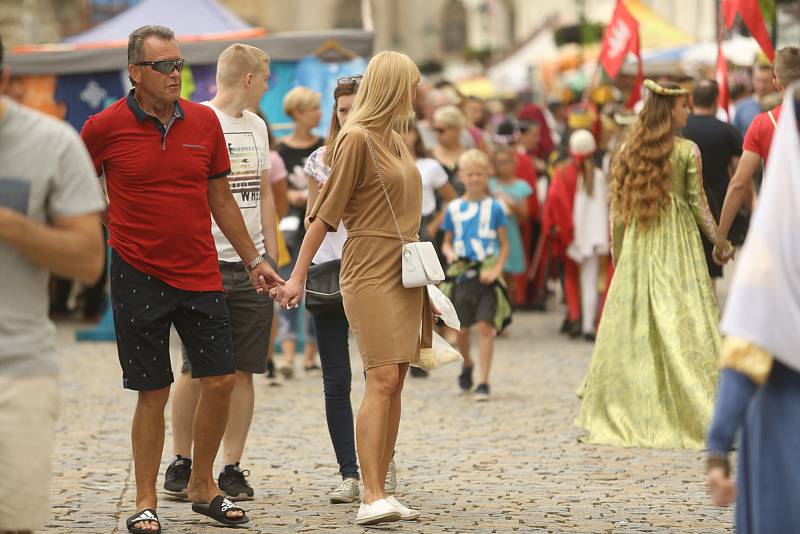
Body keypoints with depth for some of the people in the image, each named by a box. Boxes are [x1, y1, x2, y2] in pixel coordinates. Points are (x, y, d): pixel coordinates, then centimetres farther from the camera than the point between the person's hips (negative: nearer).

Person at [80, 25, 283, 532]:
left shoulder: (204, 121, 3)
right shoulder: (105, 127, -7)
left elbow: (221, 199, 13)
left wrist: (254, 260, 14)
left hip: (201, 275, 4)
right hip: (139, 276, -3)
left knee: (222, 379, 2)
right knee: (153, 391, 0)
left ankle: (203, 486, 20)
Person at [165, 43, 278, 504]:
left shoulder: (256, 126, 15)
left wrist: (272, 259, 13)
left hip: (253, 266, 6)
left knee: (244, 371, 4)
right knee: (197, 372, -2)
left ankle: (232, 469, 9)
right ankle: (181, 464, 10)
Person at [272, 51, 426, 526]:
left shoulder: (395, 140, 16)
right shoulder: (356, 139, -9)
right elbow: (326, 212, -10)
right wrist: (299, 276, -11)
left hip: (404, 273, 8)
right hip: (370, 272, -8)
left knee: (395, 383, 4)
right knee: (382, 379, -16)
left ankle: (381, 491, 6)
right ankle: (373, 498, -20)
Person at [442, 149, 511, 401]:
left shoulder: (494, 208, 0)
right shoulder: (454, 208, 6)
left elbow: (504, 245, 1)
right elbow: (447, 242, 14)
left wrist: (497, 270, -13)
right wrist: (450, 253, -9)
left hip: (487, 274, -2)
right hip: (462, 274, 2)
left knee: (485, 326, -12)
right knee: (462, 329, 9)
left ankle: (483, 383, -10)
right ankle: (467, 365, 40)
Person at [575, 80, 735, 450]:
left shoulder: (630, 153, 4)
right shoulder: (687, 151, -7)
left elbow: (618, 209, 7)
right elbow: (698, 205, -6)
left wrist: (616, 253, 15)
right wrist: (722, 243, 4)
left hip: (637, 250, 4)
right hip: (678, 246, -4)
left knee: (633, 329, 8)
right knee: (682, 327, -4)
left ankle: (625, 417, 11)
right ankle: (698, 416, -5)